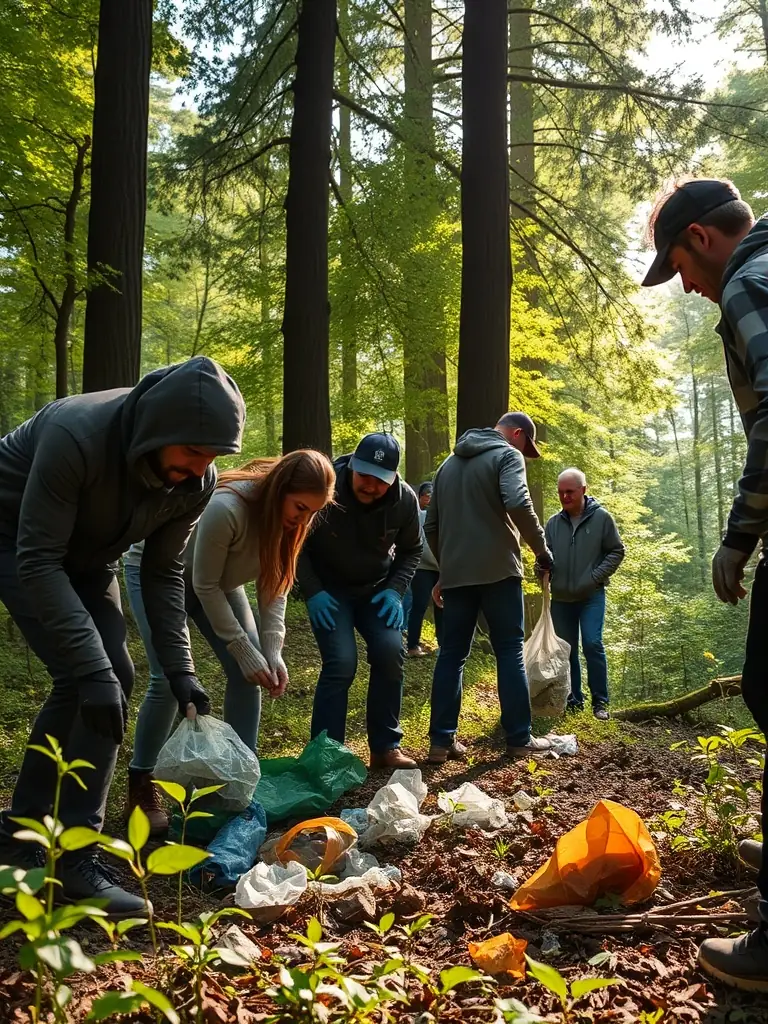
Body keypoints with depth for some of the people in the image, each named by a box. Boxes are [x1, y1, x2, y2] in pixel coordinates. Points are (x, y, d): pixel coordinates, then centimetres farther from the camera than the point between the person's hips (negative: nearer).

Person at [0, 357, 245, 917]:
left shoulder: (195, 482, -19)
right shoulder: (76, 434, -38)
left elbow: (163, 573, -8)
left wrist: (179, 667, -16)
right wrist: (94, 668, -40)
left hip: (88, 554, 7)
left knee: (111, 678, 1)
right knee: (87, 682, -19)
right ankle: (77, 858, -8)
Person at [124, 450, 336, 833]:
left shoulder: (288, 518, -17)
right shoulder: (226, 508, -38)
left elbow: (274, 586, -11)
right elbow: (205, 586, -29)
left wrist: (272, 651, -22)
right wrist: (244, 651, -25)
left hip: (219, 579, 7)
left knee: (247, 673, -5)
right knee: (170, 677, -18)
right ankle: (141, 788, -2)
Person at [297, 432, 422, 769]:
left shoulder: (405, 500, -16)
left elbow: (410, 550, 2)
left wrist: (395, 590, -12)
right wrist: (312, 591, -19)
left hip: (377, 587, 3)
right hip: (329, 588, -3)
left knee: (390, 653, -10)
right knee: (341, 662, -18)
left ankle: (385, 747, 7)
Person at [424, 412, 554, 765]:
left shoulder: (450, 463, 21)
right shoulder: (507, 455, -2)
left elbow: (431, 525, 21)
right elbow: (518, 504, -21)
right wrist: (541, 548, -10)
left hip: (456, 573, 6)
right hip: (497, 569, -6)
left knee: (451, 653, 7)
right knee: (510, 652, 3)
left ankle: (442, 741, 5)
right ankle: (519, 739, 7)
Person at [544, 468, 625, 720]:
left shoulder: (601, 518, -4)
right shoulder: (554, 523, 4)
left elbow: (616, 551, 0)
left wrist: (596, 576, -10)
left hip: (592, 596, -3)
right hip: (561, 598, 4)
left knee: (592, 644, -12)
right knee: (566, 649, 7)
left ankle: (600, 701, 0)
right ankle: (573, 700, 18)